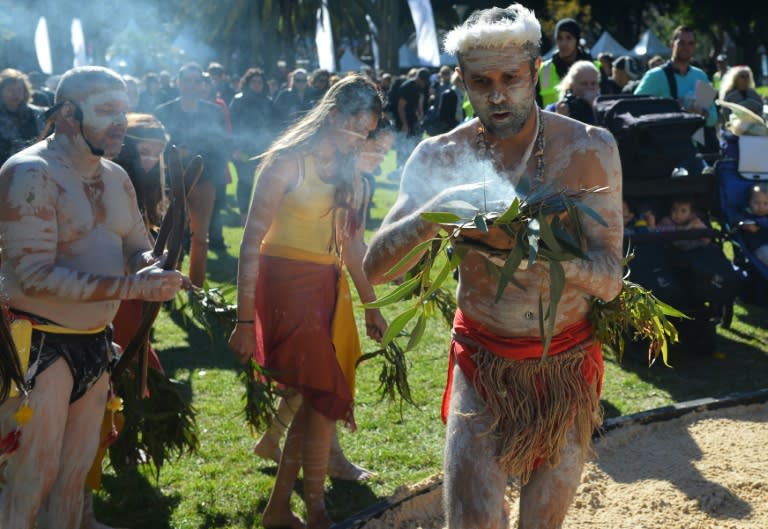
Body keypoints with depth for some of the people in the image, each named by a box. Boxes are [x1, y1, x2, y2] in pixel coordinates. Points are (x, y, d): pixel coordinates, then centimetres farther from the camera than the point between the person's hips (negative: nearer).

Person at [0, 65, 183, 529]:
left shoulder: (116, 177, 8)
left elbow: (138, 246, 17)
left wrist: (150, 268, -9)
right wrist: (132, 287, -27)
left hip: (95, 341, 7)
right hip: (38, 346, -7)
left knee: (75, 472, 15)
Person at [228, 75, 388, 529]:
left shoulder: (347, 170, 11)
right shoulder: (287, 162, -11)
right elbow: (252, 241, -13)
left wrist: (371, 305, 19)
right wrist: (245, 321, -16)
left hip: (330, 289, 7)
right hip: (288, 288, -7)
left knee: (316, 399, 7)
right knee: (326, 397, -7)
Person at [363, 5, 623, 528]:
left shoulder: (588, 149, -11)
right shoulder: (440, 158, -8)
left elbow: (609, 277, -17)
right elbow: (377, 267, -13)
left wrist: (533, 253, -37)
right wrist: (434, 213, -33)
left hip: (567, 365, 0)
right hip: (482, 361, 0)